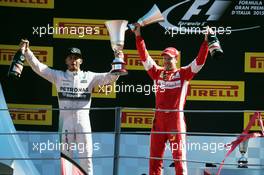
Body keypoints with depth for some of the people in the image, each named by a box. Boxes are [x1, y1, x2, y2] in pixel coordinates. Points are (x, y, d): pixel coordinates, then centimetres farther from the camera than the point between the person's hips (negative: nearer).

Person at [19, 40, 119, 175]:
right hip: (65, 121, 0)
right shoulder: (58, 76, 8)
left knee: (86, 157, 2)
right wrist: (27, 51, -13)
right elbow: (38, 67, 1)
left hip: (83, 121, 0)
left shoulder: (89, 77, 8)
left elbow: (110, 77, -1)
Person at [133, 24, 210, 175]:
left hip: (176, 119, -3)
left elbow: (200, 61, -4)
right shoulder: (157, 72, 12)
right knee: (155, 157, 6)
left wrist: (206, 41, -13)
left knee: (179, 157, -3)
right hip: (159, 119, 4)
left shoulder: (183, 74, 4)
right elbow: (144, 56, 8)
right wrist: (138, 36, 2)